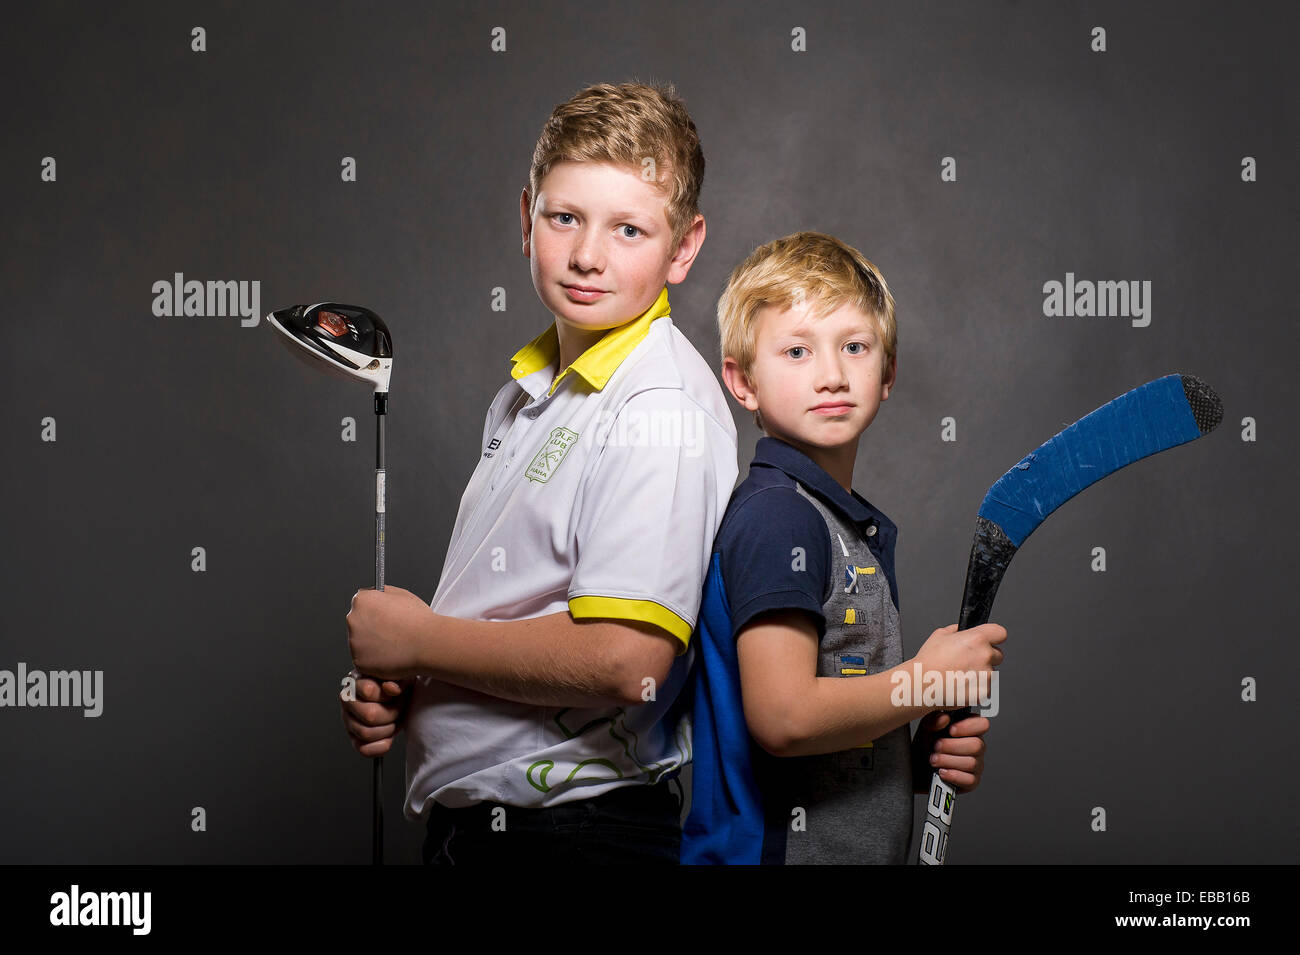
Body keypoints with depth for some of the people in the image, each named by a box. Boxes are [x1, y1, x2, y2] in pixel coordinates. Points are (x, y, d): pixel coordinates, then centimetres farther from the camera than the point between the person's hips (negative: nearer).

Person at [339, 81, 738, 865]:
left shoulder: (661, 409, -18)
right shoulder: (528, 395, 8)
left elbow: (624, 662, -27)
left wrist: (416, 639, -15)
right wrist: (398, 693, 2)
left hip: (573, 830, -8)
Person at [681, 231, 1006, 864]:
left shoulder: (867, 529, 11)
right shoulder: (775, 516, -16)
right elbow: (783, 716, -26)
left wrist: (923, 757, -1)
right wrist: (932, 678, -14)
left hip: (860, 848, 8)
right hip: (772, 848, -8)